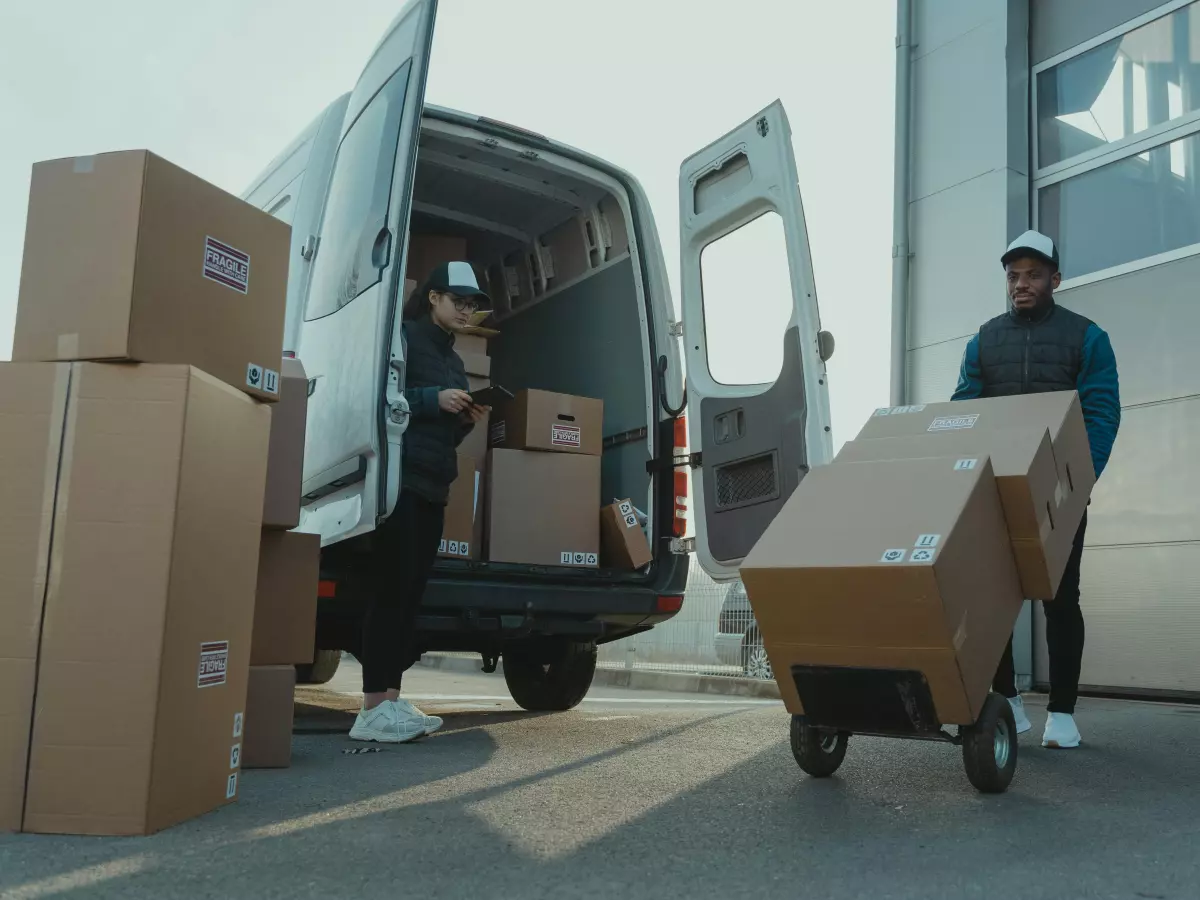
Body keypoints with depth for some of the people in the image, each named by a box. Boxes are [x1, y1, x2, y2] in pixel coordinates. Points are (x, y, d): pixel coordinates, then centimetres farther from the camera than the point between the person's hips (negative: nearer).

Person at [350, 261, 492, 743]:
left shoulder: (452, 359, 24)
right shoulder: (404, 337, -1)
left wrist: (467, 420, 7)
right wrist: (433, 398, -15)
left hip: (433, 487, 8)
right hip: (399, 480, -8)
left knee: (411, 593, 4)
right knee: (392, 590, -11)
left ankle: (392, 699, 6)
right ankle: (373, 709, -9)